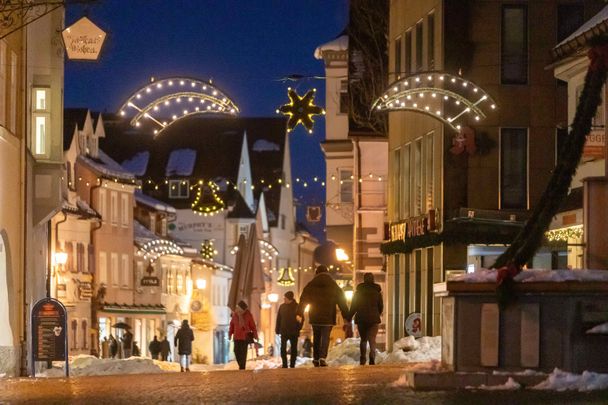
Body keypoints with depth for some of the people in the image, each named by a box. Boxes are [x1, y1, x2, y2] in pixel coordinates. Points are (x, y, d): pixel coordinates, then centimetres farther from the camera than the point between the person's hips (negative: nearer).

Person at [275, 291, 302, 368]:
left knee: (294, 349, 5)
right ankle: (284, 365, 2)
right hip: (284, 331, 2)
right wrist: (277, 330, 3)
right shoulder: (282, 306, 4)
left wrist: (298, 328, -11)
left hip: (294, 332, -2)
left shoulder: (297, 307, -4)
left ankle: (292, 365, 12)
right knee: (283, 348, -3)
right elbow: (278, 319, 8)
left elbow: (301, 318, -1)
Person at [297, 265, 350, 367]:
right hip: (328, 317, -1)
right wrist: (347, 317, 9)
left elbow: (303, 300, 1)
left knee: (316, 338, 15)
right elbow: (342, 302, 6)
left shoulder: (310, 285, 6)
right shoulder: (334, 286, 6)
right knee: (325, 338, -2)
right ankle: (322, 357, -21)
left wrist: (299, 313, -2)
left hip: (315, 317, 1)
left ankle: (316, 359, 19)